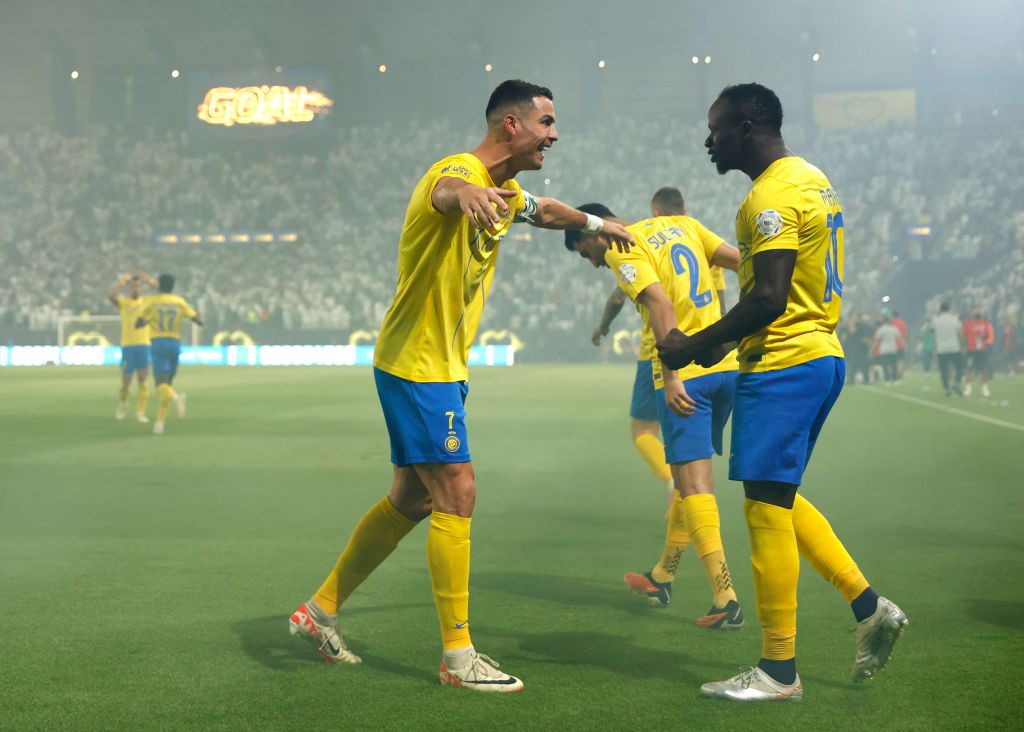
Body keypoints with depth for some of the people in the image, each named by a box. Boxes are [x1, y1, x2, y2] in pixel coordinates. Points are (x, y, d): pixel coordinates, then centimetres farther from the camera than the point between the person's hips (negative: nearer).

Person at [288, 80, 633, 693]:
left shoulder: (505, 193, 13)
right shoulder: (462, 169, -18)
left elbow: (545, 210, 37)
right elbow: (443, 190, -45)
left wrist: (599, 223, 52)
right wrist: (465, 193, -68)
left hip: (444, 367, 10)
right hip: (417, 363, -10)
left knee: (412, 500, 14)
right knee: (457, 497, -9)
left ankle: (322, 610, 26)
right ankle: (458, 655, -1)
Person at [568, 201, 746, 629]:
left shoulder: (622, 249, -5)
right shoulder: (680, 224, 17)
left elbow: (660, 305, -18)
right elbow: (741, 262, 13)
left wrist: (671, 376, -22)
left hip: (685, 374, -8)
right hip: (727, 365, 8)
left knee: (693, 483, -6)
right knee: (688, 477, 18)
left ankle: (726, 600, -12)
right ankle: (662, 578, 31)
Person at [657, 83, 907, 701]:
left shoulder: (773, 195, -16)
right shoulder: (812, 180, 16)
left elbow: (768, 299, -23)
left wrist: (693, 345, -13)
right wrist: (723, 340, 18)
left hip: (783, 365, -10)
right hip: (820, 353, 10)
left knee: (767, 507, -4)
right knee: (779, 498, 19)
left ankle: (779, 672, 2)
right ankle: (870, 607, 16)